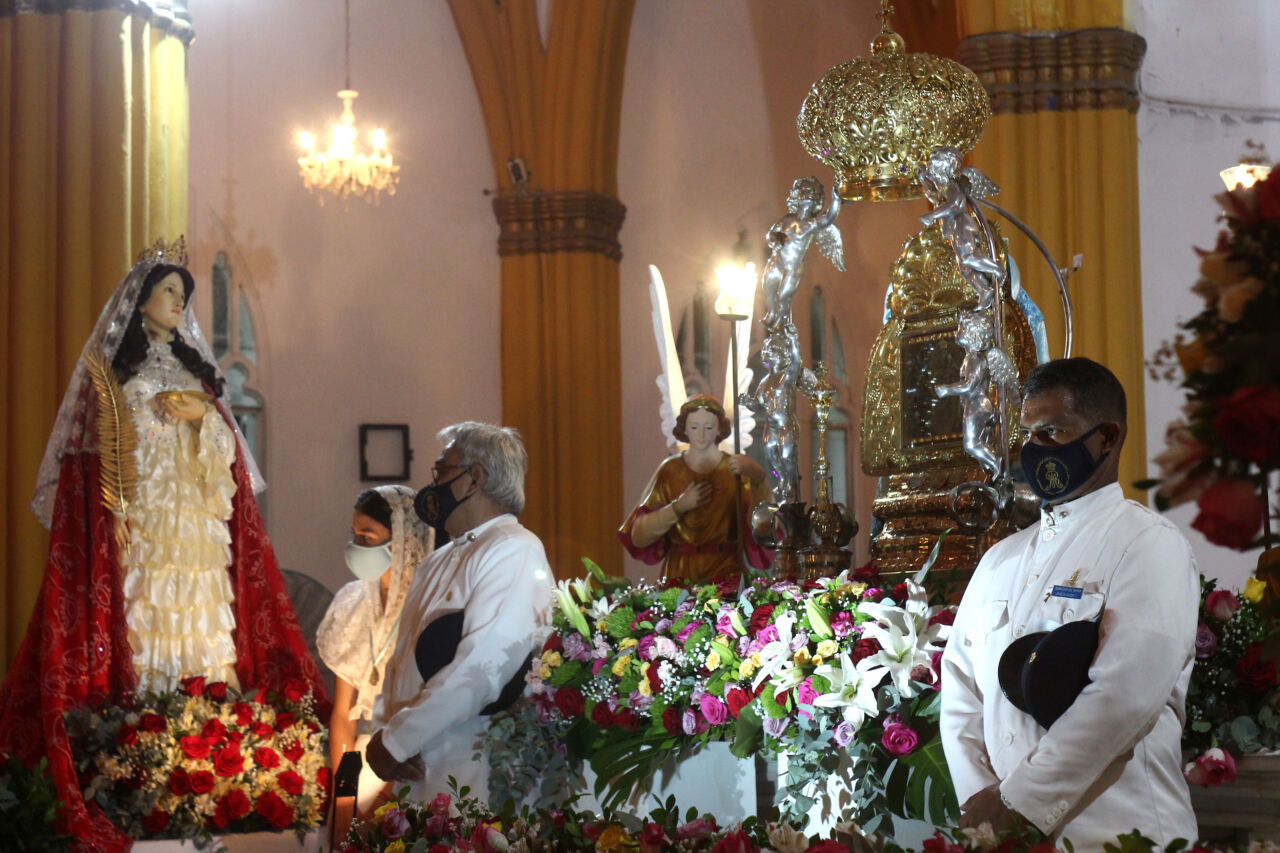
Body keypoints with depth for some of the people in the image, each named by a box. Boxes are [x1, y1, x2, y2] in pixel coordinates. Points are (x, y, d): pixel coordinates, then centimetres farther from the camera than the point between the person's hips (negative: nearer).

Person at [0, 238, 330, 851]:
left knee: (200, 617, -1)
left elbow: (225, 449, 18)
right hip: (140, 521, -5)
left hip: (197, 520, 5)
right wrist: (118, 510, -15)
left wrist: (202, 415, -2)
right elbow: (101, 445, -4)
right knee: (144, 613, -11)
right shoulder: (110, 364, 6)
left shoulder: (193, 366, 20)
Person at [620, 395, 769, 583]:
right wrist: (679, 507, -9)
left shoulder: (735, 469, 6)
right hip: (680, 577, 1)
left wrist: (757, 478, -22)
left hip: (727, 576, -1)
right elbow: (638, 537, 0)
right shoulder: (670, 471, 7)